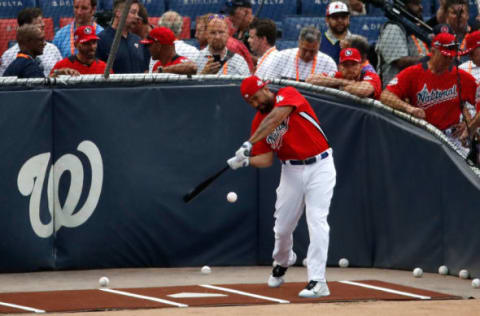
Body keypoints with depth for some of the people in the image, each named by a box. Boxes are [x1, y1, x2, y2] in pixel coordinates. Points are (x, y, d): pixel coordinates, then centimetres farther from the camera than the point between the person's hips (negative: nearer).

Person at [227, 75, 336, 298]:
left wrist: (249, 143, -38)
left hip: (319, 166, -5)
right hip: (291, 170, 6)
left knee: (317, 222, -14)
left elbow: (275, 119, -30)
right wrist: (246, 161, -19)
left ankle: (317, 281, -16)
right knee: (282, 226, 9)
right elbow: (266, 159, 1)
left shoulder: (288, 95, -11)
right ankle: (282, 263, 40)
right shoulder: (258, 122, 5)